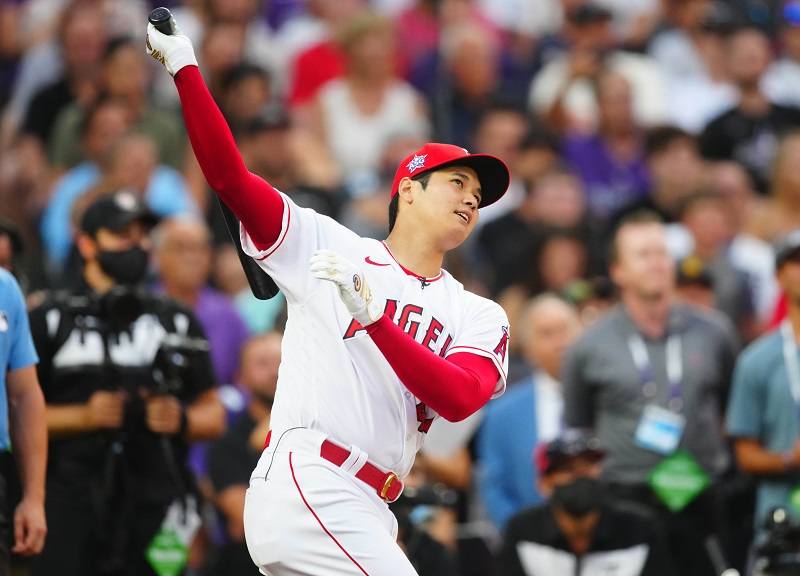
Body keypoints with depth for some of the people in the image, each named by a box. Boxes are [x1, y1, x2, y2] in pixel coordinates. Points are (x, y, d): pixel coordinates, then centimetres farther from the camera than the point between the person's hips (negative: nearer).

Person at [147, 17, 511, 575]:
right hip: (306, 482, -6)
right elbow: (231, 177, 1)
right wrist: (185, 68, -7)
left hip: (366, 516, 6)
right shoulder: (328, 246, 9)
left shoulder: (481, 317, 15)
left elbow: (459, 399, -6)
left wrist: (372, 317, -18)